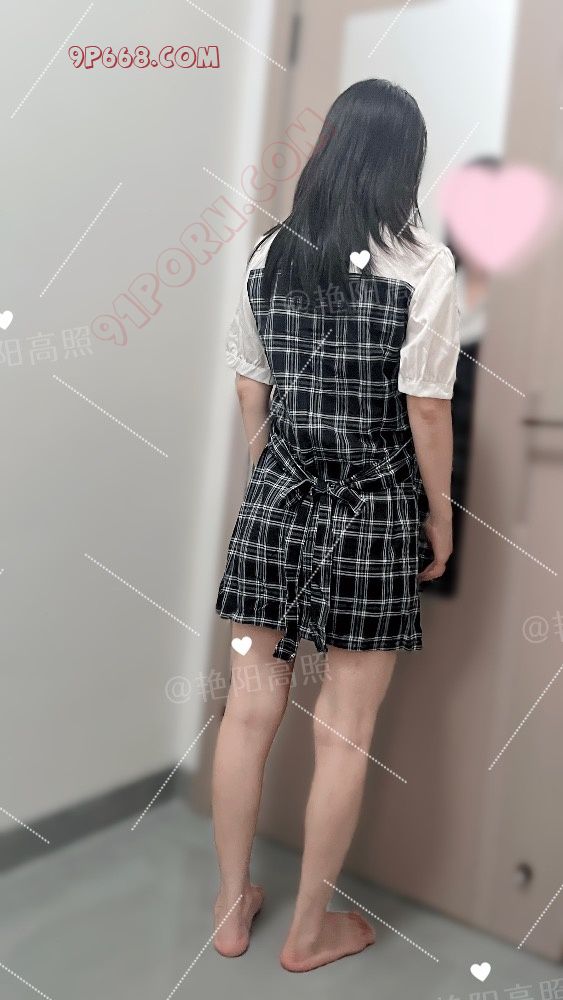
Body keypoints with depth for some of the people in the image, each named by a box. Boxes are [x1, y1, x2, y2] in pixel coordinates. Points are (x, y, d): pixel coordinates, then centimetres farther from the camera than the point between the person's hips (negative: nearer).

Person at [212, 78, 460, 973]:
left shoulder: (268, 254, 5)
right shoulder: (423, 264, -9)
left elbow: (251, 392, 8)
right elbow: (426, 408, -10)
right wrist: (440, 513, 2)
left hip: (276, 497, 5)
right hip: (374, 508, -4)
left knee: (249, 709, 13)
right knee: (346, 730, 9)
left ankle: (233, 906, 30)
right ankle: (311, 930, 26)